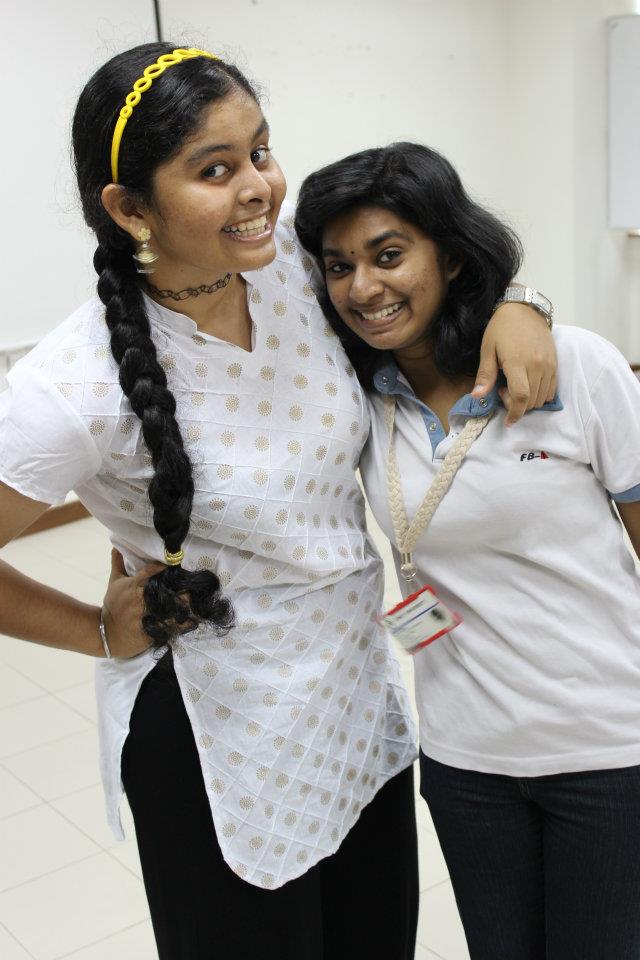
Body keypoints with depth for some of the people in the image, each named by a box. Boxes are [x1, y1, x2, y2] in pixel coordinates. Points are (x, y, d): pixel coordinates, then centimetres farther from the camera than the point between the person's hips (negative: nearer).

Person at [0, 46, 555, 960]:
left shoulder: (290, 251, -12)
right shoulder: (76, 390, -26)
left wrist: (513, 304, -10)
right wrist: (104, 633, -8)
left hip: (362, 695, 6)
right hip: (222, 738, -5)